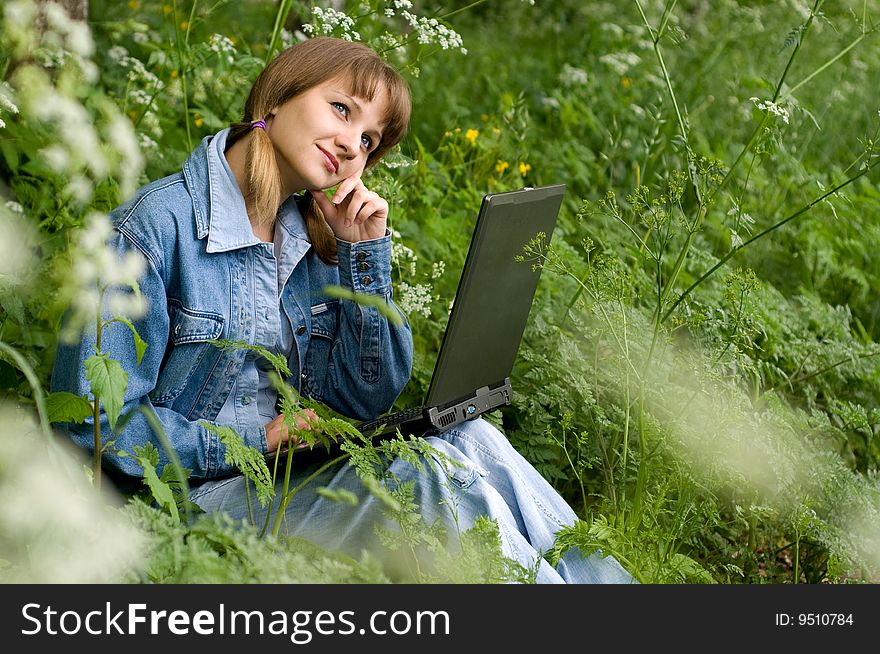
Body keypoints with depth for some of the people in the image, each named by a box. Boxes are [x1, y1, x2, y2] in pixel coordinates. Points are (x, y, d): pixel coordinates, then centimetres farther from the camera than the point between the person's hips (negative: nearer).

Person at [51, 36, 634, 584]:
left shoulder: (318, 242, 9)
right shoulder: (158, 225, -12)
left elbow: (367, 400, 6)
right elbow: (99, 422, -15)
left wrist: (366, 252, -2)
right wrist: (256, 441, -17)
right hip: (193, 498, -6)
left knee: (471, 441, -18)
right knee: (431, 477, -25)